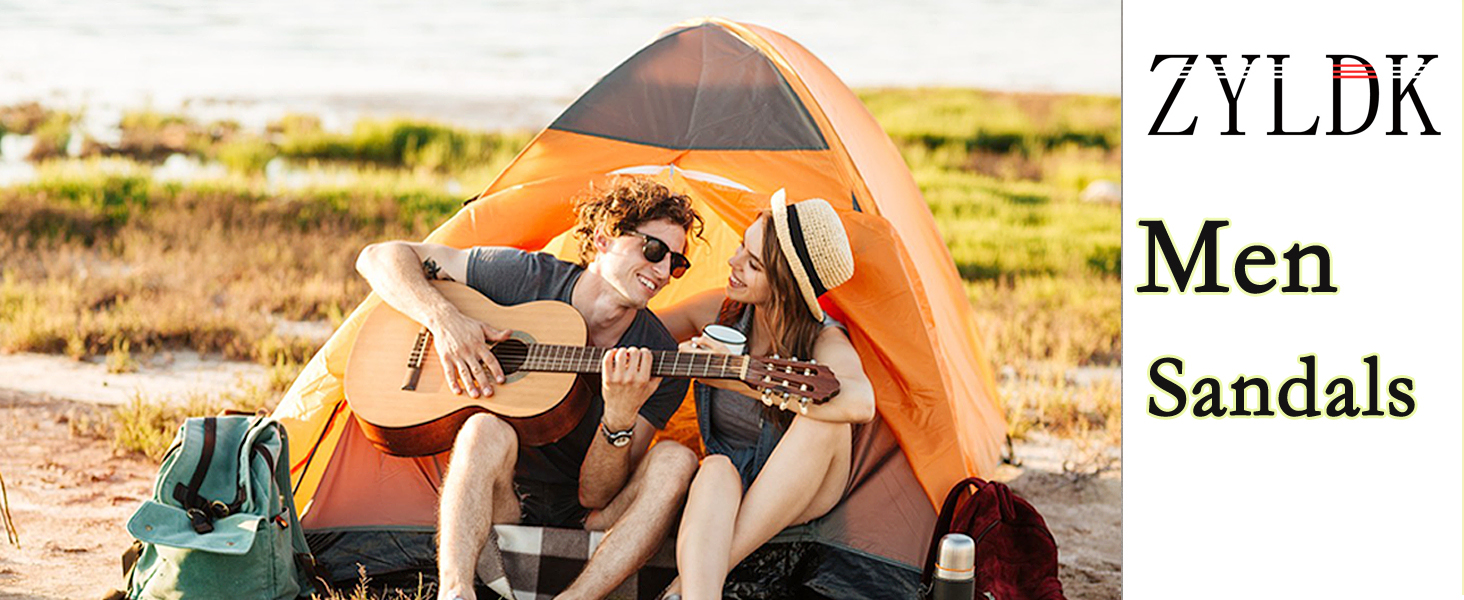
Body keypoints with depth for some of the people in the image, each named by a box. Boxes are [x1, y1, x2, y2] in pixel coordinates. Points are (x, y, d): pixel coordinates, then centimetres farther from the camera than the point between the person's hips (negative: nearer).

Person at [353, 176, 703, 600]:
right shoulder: (524, 278, -5)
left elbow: (596, 496, -11)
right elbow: (380, 258, -2)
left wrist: (621, 417, -31)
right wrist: (443, 319, -20)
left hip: (583, 523, 1)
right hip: (499, 499, -1)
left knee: (674, 461, -26)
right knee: (488, 430, -33)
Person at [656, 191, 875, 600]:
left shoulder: (824, 343, -21)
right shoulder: (720, 311, -5)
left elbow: (860, 402, -47)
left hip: (800, 495, -2)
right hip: (727, 489, 2)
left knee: (824, 421, -36)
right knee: (716, 471, -36)